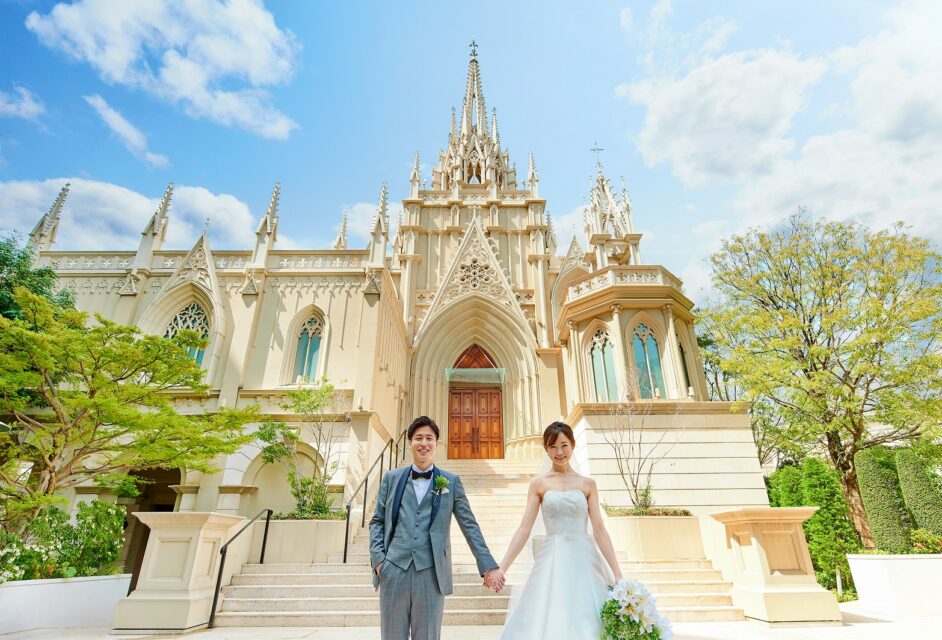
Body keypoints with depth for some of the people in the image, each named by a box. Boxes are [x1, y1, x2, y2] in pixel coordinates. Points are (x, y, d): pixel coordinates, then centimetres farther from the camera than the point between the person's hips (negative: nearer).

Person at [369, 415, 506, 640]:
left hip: (431, 574, -1)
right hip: (393, 571, 1)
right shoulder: (391, 478, 8)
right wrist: (377, 558, -2)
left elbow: (470, 526, 4)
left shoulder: (451, 482, 4)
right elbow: (377, 521, 11)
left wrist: (488, 566, 0)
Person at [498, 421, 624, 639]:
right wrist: (502, 568, -6)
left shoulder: (588, 484, 5)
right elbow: (524, 529, 0)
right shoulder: (538, 484, 2)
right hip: (552, 561, 0)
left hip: (584, 560, 1)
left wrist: (617, 574, -3)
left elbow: (599, 530, 3)